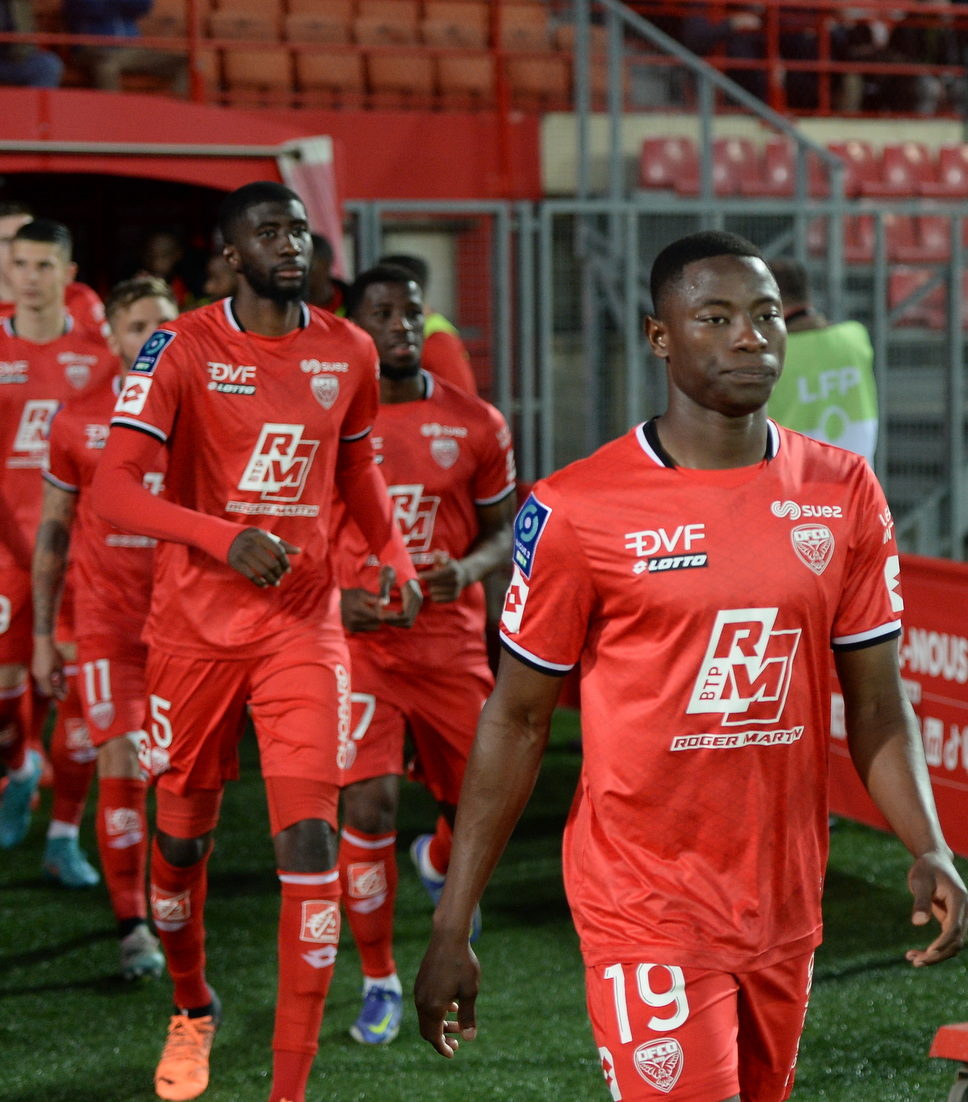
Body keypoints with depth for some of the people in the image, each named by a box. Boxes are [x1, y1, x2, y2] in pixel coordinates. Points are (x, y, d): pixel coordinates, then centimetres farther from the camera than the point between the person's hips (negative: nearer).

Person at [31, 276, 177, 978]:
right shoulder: (78, 425, 3)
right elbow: (53, 533, 9)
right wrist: (42, 635, 6)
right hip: (107, 622, -1)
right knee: (122, 767, -8)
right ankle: (132, 926, 0)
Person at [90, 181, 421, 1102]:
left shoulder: (347, 352, 5)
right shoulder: (182, 350, -8)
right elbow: (113, 490, -17)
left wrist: (393, 557, 8)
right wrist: (224, 536, -31)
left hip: (302, 627, 2)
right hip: (194, 631, -2)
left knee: (309, 837, -11)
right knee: (181, 836, 11)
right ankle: (192, 1010, 41)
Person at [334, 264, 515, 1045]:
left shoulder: (475, 424, 3)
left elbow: (504, 532, 10)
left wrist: (467, 569, -12)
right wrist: (332, 598, -13)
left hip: (452, 640, 3)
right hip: (360, 638, -3)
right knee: (369, 805, -14)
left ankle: (439, 863, 49)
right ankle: (380, 983, 3)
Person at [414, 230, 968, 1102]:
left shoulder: (843, 494, 4)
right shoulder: (579, 508, -8)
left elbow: (878, 705, 8)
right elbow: (517, 720, -3)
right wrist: (452, 927, -3)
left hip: (785, 906, 5)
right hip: (647, 908, -5)